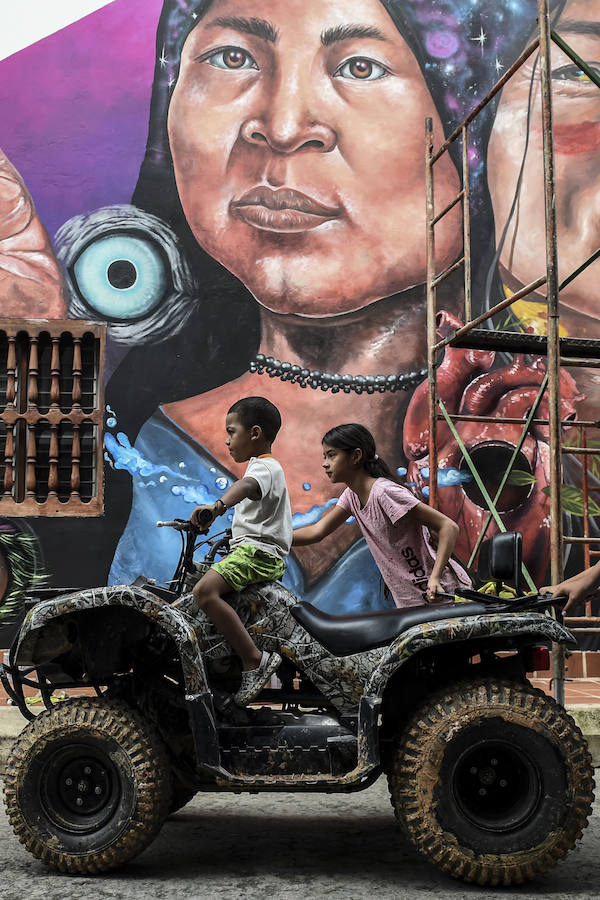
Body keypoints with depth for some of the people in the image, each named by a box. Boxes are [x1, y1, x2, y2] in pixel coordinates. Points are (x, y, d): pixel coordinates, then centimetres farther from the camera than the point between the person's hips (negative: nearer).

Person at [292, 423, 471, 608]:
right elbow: (317, 532, 9)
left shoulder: (384, 493, -23)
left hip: (438, 593, -8)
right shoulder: (352, 495, 4)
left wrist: (435, 578, -32)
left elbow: (449, 527, -24)